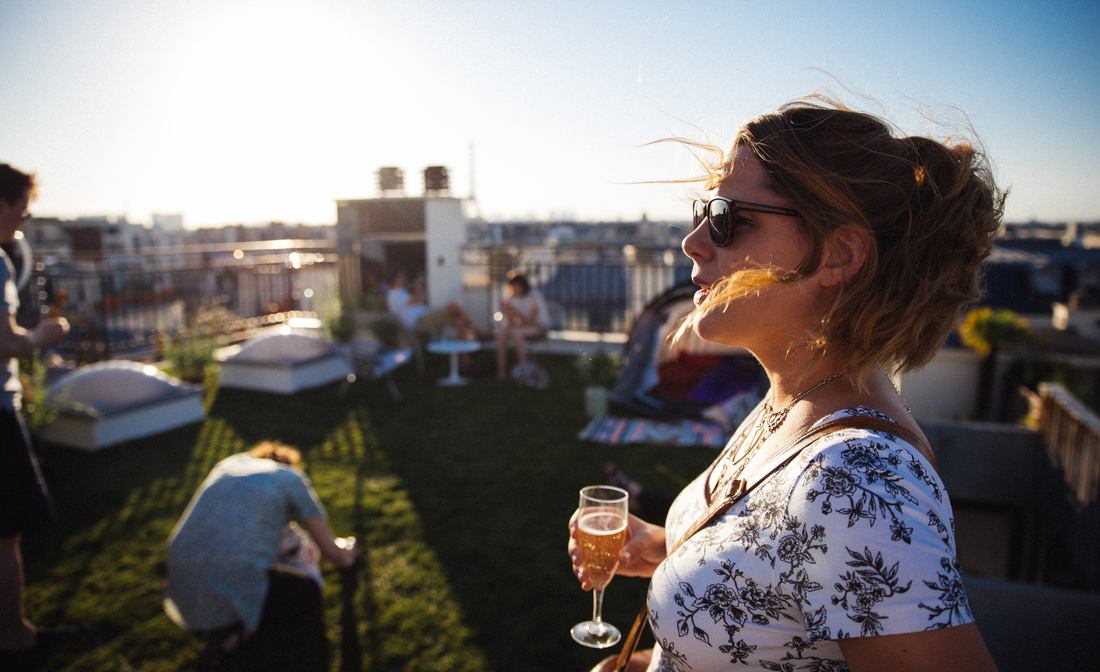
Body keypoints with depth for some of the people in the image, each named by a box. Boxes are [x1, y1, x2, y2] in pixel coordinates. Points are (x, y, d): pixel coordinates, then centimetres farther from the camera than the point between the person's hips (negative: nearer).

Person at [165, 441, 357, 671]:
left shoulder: (230, 462, 23)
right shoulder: (293, 478, 9)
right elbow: (331, 552, 13)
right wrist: (346, 556, 37)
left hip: (183, 587, 7)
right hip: (231, 589, -7)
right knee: (307, 590, 17)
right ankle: (234, 640, 4)